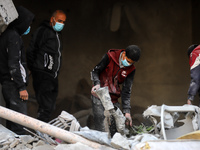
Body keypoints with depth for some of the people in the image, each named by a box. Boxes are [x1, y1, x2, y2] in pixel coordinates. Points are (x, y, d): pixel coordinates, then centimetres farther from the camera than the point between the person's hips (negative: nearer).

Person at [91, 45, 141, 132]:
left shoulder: (131, 70, -1)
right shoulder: (110, 57, -10)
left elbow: (126, 91, -1)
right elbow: (95, 71, -1)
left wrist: (127, 111, -9)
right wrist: (97, 84, -22)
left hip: (113, 99, 4)